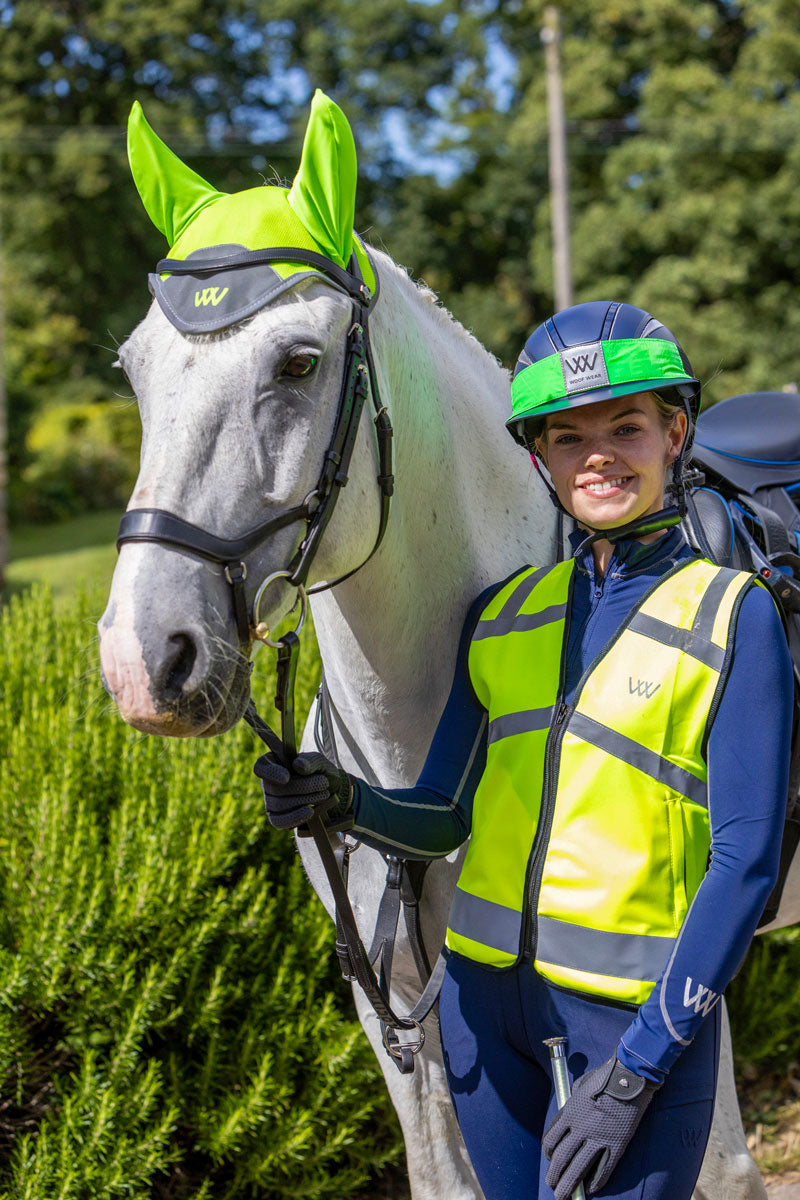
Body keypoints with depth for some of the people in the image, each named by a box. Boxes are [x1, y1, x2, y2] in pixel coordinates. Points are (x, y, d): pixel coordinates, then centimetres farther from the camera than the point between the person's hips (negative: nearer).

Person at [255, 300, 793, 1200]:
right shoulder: (502, 611, 6)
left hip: (638, 1013, -4)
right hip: (485, 999, 5)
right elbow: (443, 820, 9)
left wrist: (636, 1071, -16)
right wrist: (341, 802, -13)